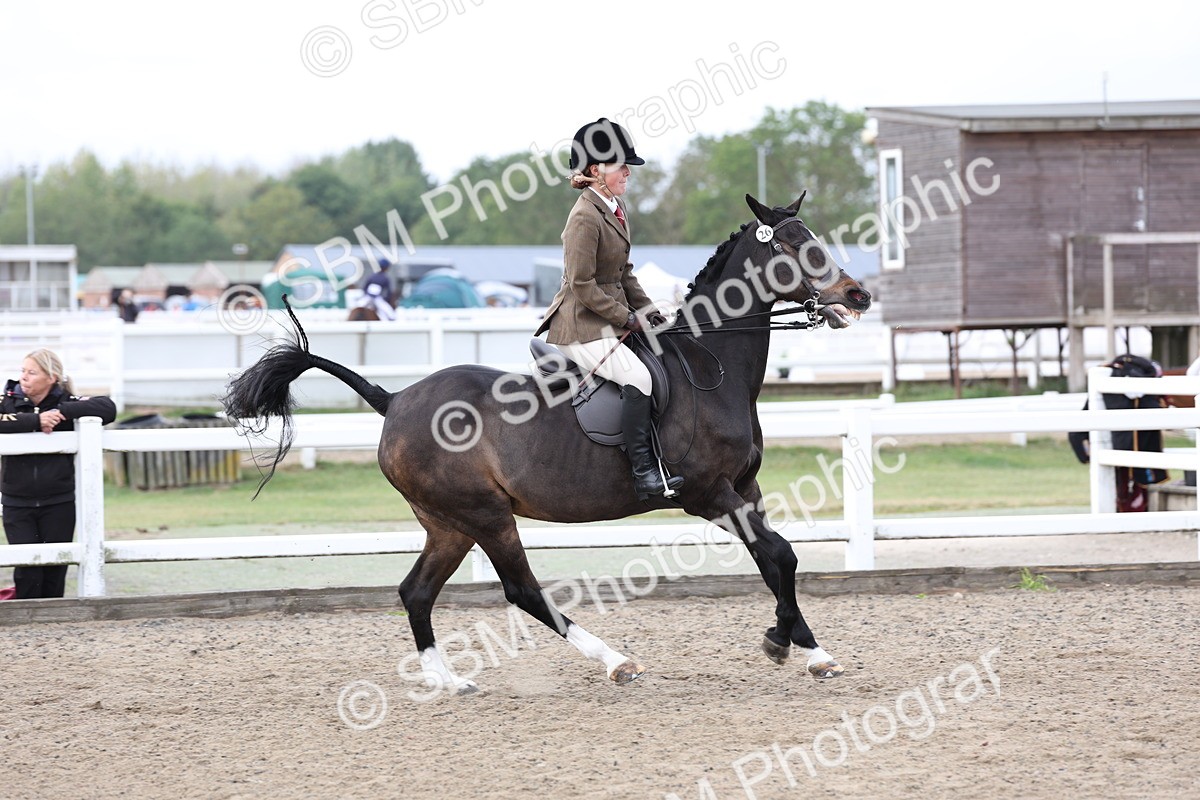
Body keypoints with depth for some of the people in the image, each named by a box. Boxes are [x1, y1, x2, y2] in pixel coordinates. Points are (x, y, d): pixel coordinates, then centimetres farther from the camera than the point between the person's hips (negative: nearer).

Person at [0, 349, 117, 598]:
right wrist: (36, 420, -25)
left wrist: (63, 412, -18)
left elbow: (107, 409, -12)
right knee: (27, 571, -9)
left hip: (58, 503, 0)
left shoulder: (66, 403, 0)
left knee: (54, 572, 3)